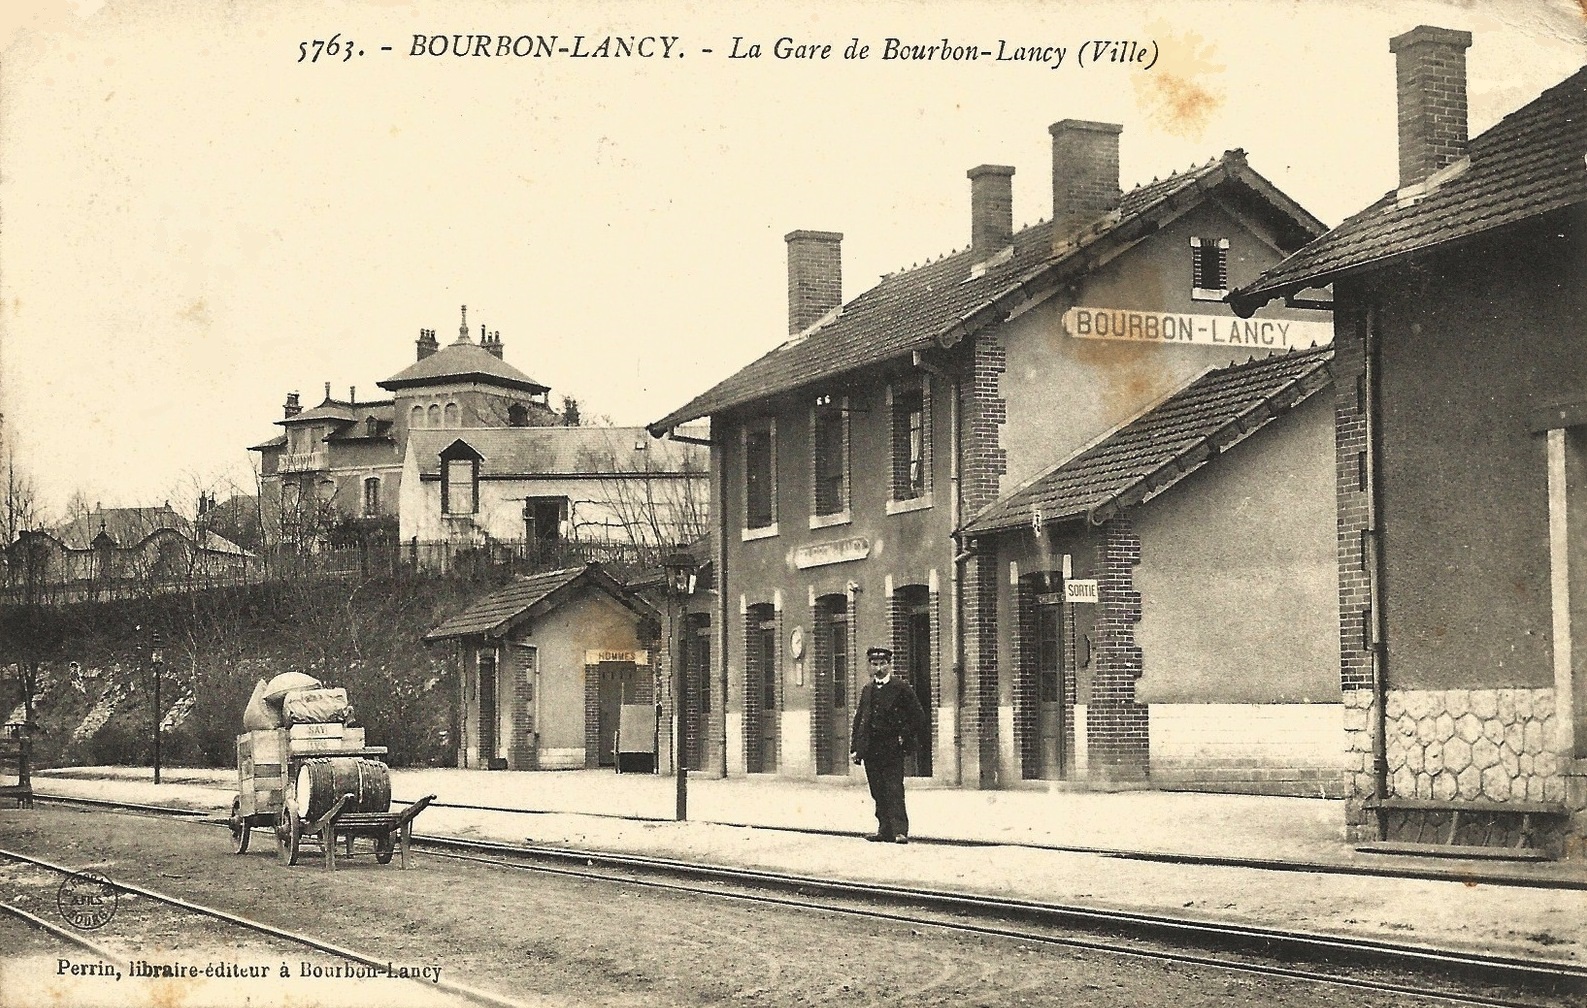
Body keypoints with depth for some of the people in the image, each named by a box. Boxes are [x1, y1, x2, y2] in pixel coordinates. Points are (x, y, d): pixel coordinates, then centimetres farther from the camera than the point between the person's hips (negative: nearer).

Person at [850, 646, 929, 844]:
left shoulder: (901, 688, -1)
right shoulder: (867, 690, 15)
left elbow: (917, 716, 0)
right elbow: (859, 720, 17)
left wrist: (907, 738, -6)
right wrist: (854, 748, 11)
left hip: (892, 748, -5)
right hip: (871, 750, 5)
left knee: (894, 790, -11)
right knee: (878, 793, 6)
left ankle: (900, 831, -12)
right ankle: (885, 830, 12)